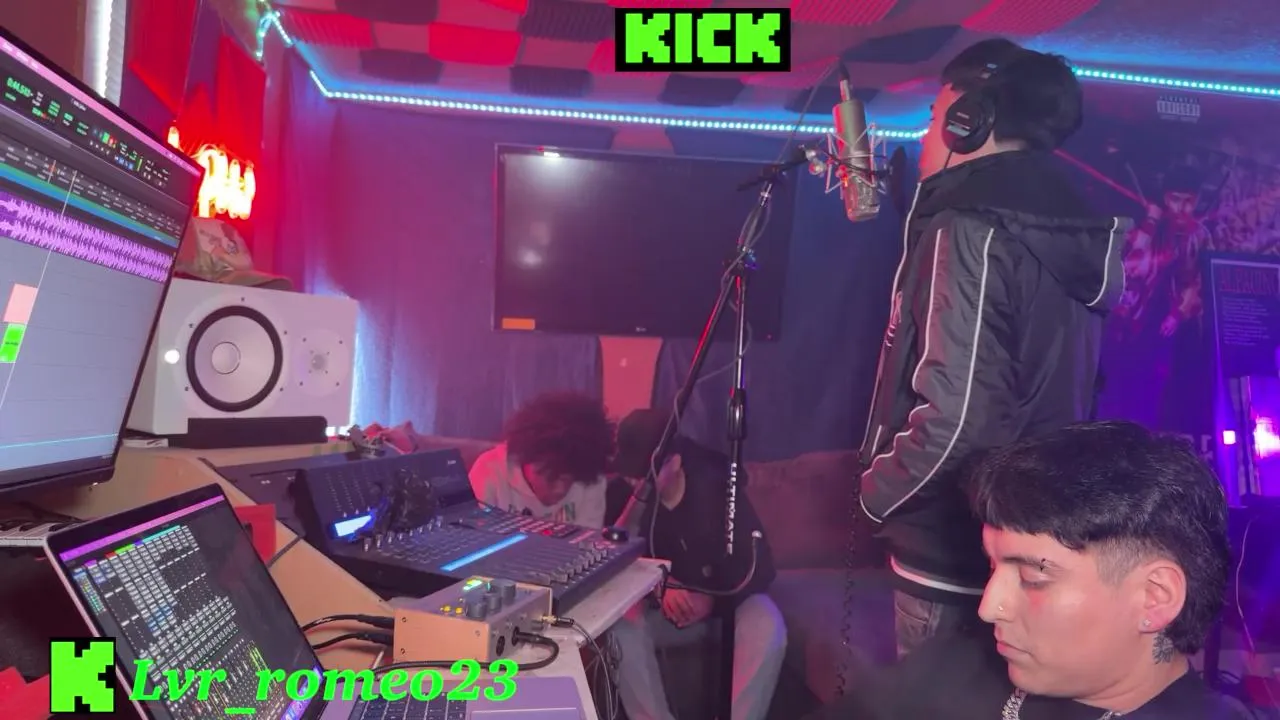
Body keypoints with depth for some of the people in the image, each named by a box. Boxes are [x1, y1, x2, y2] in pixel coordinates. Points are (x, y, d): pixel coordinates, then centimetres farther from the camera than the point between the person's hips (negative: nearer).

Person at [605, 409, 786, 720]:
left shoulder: (716, 487, -19)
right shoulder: (622, 493, -13)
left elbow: (760, 568, -17)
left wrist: (711, 599, -31)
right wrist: (661, 589, -27)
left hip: (725, 600, -1)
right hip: (661, 606, 2)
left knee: (766, 628, -33)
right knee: (622, 628, -31)